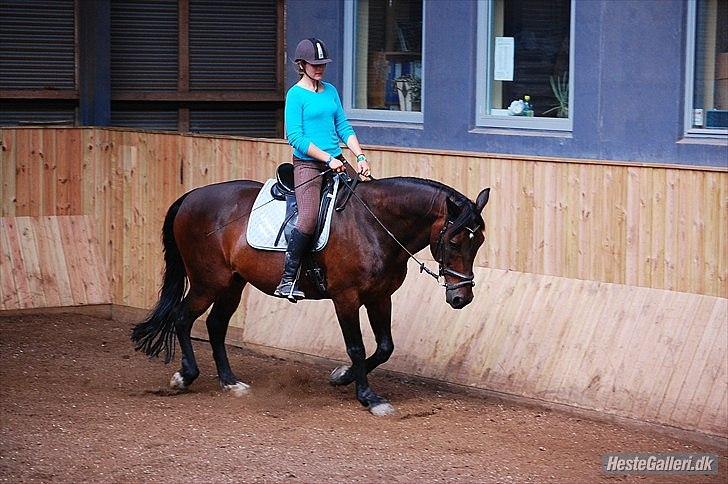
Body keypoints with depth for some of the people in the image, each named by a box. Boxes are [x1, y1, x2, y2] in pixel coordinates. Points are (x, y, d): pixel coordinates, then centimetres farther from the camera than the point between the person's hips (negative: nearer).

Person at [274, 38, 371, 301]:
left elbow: (343, 128, 15)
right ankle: (287, 280, -20)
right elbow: (295, 137, -12)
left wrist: (360, 157, 1)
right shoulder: (296, 95, -5)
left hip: (336, 162, 7)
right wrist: (328, 158, -16)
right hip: (307, 164, -7)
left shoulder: (331, 91, 15)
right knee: (309, 218, -24)